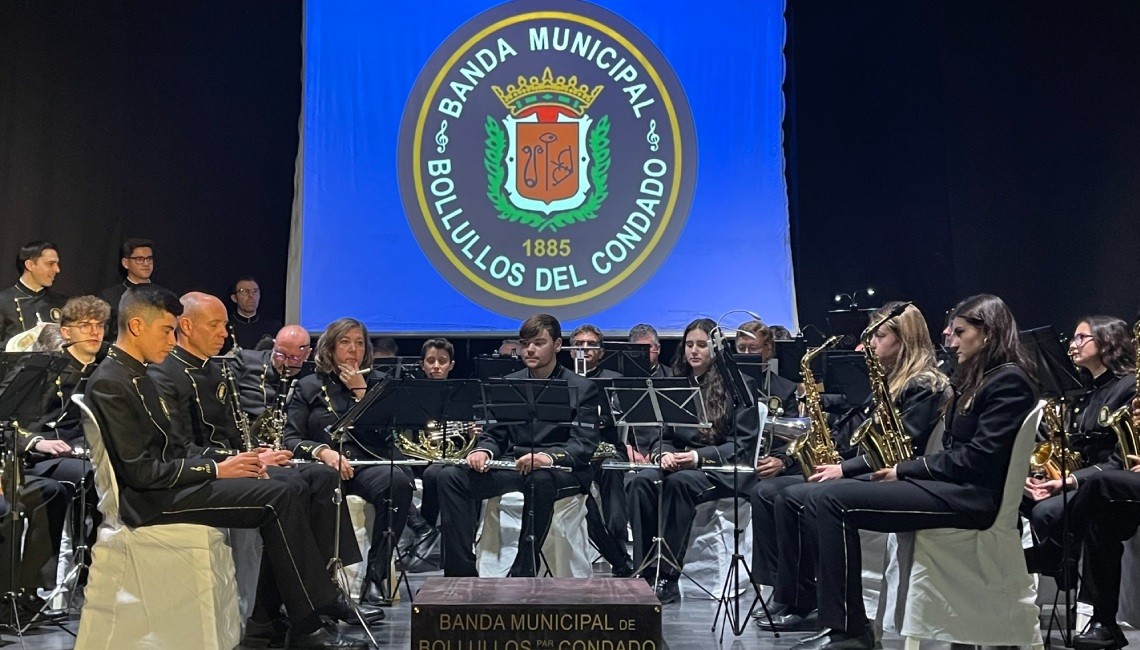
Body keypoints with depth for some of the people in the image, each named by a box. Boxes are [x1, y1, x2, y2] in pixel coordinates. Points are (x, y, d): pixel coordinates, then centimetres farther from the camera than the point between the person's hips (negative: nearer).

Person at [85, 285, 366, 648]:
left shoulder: (135, 375, 17)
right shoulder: (109, 383, -15)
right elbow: (139, 471, -20)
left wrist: (224, 462, 2)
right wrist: (215, 469, -16)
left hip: (168, 484, 10)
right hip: (149, 501, -10)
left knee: (281, 495, -2)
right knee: (278, 497, -18)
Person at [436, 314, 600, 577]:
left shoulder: (582, 389, 4)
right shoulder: (507, 384, 17)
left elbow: (584, 446, -7)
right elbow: (494, 434, 14)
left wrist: (549, 456, -29)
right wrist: (483, 451, -12)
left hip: (561, 470, -4)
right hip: (511, 466, 4)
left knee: (540, 480, -40)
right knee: (451, 476, -18)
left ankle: (523, 572, -28)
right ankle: (462, 570, -18)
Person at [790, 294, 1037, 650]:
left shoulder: (1009, 381, -8)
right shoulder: (978, 379, 21)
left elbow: (978, 458, -17)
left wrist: (905, 470, -12)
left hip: (970, 496, -10)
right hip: (950, 484, 10)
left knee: (832, 500, -21)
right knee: (820, 499, -4)